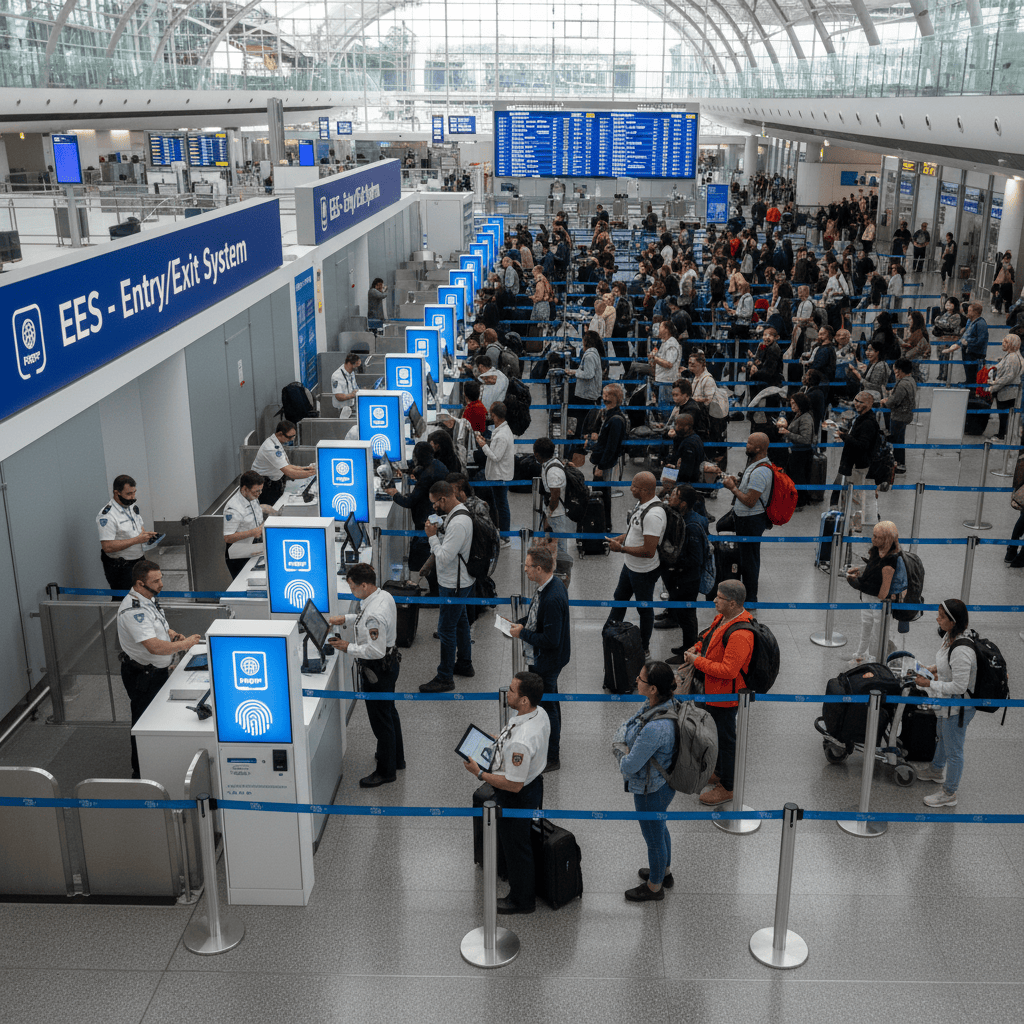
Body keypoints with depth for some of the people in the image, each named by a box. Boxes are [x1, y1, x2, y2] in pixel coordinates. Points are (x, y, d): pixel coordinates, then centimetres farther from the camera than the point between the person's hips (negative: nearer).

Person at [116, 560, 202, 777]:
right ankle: (140, 774, 19)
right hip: (142, 676, -9)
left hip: (158, 670, 9)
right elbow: (154, 646, -36)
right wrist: (184, 644, -28)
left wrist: (174, 635, 0)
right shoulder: (133, 610, -29)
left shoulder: (150, 599, 4)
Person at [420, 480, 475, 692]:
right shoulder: (457, 513, 4)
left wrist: (432, 536, -19)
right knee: (460, 621, 23)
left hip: (454, 585, -11)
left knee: (446, 629, -1)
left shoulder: (458, 523, -30)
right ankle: (464, 664, 39)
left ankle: (445, 678, 8)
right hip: (459, 581, 11)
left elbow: (443, 558, -30)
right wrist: (436, 533, 3)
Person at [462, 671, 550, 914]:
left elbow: (514, 784, -30)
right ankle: (527, 885, 51)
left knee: (516, 847, 15)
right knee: (525, 842, 29)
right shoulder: (540, 713, -11)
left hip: (517, 799, -9)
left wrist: (479, 773, -22)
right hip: (534, 783, 9)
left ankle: (522, 900, 37)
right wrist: (500, 741, 7)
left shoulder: (520, 741, -40)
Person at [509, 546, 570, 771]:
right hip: (546, 659, 10)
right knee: (550, 704, 24)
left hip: (545, 662, -10)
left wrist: (523, 633, -19)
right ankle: (553, 747, 42)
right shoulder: (552, 584, -1)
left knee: (546, 707, 5)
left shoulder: (553, 598, -32)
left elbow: (550, 640, -30)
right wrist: (520, 623, 4)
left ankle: (551, 759, 21)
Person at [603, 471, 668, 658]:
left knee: (644, 608, 11)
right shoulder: (641, 503, -2)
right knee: (619, 598, 26)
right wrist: (622, 537, 1)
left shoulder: (653, 514, -33)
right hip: (630, 565, 10)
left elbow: (649, 551, -33)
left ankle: (644, 648, 31)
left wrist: (621, 549, -25)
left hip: (644, 571, -9)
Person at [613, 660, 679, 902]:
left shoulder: (654, 728, -39)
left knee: (654, 837, 16)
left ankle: (654, 887, 40)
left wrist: (623, 753, -10)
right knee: (659, 827, 30)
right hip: (663, 783, 9)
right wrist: (625, 747, -8)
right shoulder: (669, 703, -11)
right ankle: (665, 872, 54)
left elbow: (629, 767, -28)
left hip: (651, 791, -9)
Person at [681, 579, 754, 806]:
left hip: (725, 696, -10)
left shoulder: (740, 635, -32)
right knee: (717, 733, 26)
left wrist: (698, 661, -24)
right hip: (713, 691, 10)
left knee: (725, 738, 6)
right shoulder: (723, 617, 1)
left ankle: (727, 787, 22)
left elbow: (728, 670, -33)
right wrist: (695, 649, -1)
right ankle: (719, 772, 45)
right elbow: (709, 638, 19)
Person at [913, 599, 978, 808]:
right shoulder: (950, 636, -6)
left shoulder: (962, 651, -36)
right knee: (942, 738, 33)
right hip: (946, 704, 10)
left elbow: (959, 687, -31)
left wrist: (929, 684, -24)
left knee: (953, 750, 11)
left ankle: (949, 794, 29)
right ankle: (936, 770, 58)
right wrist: (934, 668, 1)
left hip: (957, 709, -10)